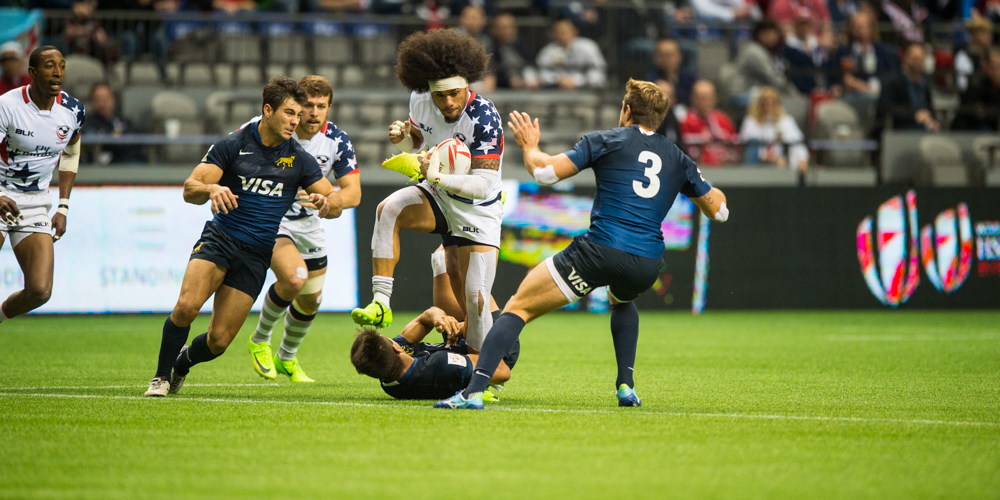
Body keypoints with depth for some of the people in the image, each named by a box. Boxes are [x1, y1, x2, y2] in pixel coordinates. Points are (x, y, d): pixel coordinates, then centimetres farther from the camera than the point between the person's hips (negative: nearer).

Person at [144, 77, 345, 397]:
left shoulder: (300, 159, 4)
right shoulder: (233, 145, -2)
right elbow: (190, 189, -7)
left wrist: (325, 202, -20)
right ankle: (161, 376, -7)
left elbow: (336, 202, 6)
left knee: (219, 340, -6)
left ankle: (182, 362, 29)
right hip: (219, 239, -2)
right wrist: (211, 190, -31)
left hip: (257, 256, 2)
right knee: (187, 306, -28)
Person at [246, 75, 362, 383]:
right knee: (294, 277, -28)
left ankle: (287, 358, 41)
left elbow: (353, 193, -16)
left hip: (308, 225, 5)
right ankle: (259, 341, -3)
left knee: (311, 300, 13)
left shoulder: (337, 141, -12)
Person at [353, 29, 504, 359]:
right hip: (438, 198, 4)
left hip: (477, 211, -4)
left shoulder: (485, 119, -27)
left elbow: (483, 185, -30)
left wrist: (438, 177, -42)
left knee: (475, 298, -11)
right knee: (389, 209, -27)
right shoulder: (420, 100, -10)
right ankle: (381, 304, -30)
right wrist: (402, 136, -12)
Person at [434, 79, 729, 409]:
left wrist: (529, 147, 19)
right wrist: (713, 190, 47)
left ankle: (474, 391, -15)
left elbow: (545, 171, -2)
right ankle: (626, 386, 27)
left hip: (600, 252, -4)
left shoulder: (605, 141, 5)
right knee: (622, 299, 42)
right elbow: (719, 211, 24)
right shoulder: (679, 160, 16)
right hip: (647, 267, 4)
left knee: (518, 307, 3)